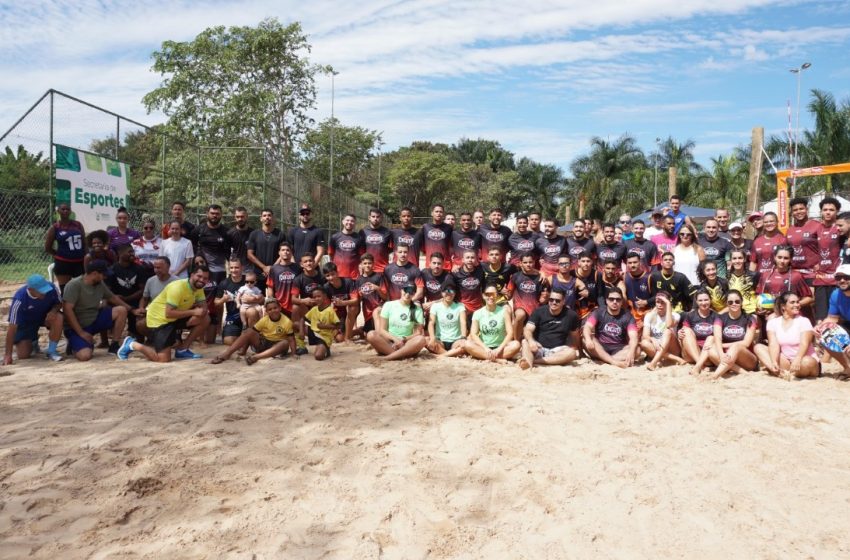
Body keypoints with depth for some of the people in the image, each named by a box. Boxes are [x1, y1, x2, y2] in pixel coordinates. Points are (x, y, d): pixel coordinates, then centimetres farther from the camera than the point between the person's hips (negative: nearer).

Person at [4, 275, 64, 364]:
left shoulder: (51, 287, -28)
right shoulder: (20, 299, -34)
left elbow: (59, 303, -6)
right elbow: (12, 327, -31)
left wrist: (53, 310, -32)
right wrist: (8, 355, -31)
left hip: (45, 316, 1)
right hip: (25, 322, -1)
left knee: (58, 318, -34)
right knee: (23, 355, -9)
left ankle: (51, 351, -15)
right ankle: (32, 342, 29)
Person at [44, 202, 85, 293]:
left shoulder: (78, 225, 7)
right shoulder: (55, 228, -2)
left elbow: (85, 243, 9)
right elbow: (47, 248, 1)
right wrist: (60, 255, 0)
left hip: (80, 262, 3)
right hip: (63, 263, -3)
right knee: (65, 291, 0)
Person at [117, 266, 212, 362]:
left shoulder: (198, 287, -2)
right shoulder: (178, 287, -27)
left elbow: (204, 307, -1)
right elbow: (169, 313, -32)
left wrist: (202, 311, -26)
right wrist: (193, 311, -33)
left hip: (177, 317, 8)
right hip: (159, 318, -8)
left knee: (205, 319, -9)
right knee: (163, 359, -16)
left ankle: (182, 350, 4)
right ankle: (132, 345, 7)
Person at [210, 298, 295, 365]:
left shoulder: (287, 322, -14)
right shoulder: (264, 320, -7)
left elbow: (291, 339, -14)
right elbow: (253, 332, -9)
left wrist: (293, 353, -28)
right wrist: (243, 348, -18)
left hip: (276, 345, -2)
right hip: (262, 343, 2)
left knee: (285, 343, -37)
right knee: (249, 332, -23)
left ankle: (257, 356, -50)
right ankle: (226, 353, -33)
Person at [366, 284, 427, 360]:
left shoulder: (417, 309, 5)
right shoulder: (388, 305, 3)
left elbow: (418, 333, 1)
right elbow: (382, 330, -1)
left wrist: (403, 339, -16)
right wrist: (395, 339, -18)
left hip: (406, 344, 0)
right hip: (389, 342, 0)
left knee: (421, 339, -32)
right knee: (371, 334, -28)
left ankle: (389, 356, -35)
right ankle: (399, 354, -32)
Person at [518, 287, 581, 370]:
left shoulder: (571, 315, 0)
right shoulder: (539, 311, -4)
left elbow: (574, 335, 15)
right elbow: (527, 330, -16)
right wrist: (531, 341, -36)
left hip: (556, 351, 1)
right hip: (538, 348, 0)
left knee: (571, 353, -31)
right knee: (525, 342, -30)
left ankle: (534, 361, -39)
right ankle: (528, 362, -63)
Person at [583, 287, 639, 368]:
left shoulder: (627, 316, -1)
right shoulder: (598, 312, -1)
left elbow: (633, 337, -15)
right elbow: (588, 327, -16)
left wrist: (631, 352, -36)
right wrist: (588, 340, -40)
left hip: (618, 350, 0)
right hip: (600, 348, 0)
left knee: (636, 350, -27)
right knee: (585, 339, -29)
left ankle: (601, 359, -33)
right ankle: (614, 362, -37)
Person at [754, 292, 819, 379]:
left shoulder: (804, 321, -4)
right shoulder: (773, 322, 3)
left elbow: (804, 344, -20)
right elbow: (773, 344, -11)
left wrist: (797, 360, -41)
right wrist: (774, 362, -31)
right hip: (784, 361, 3)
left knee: (807, 363, -38)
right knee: (758, 347, -17)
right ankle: (781, 371, -35)